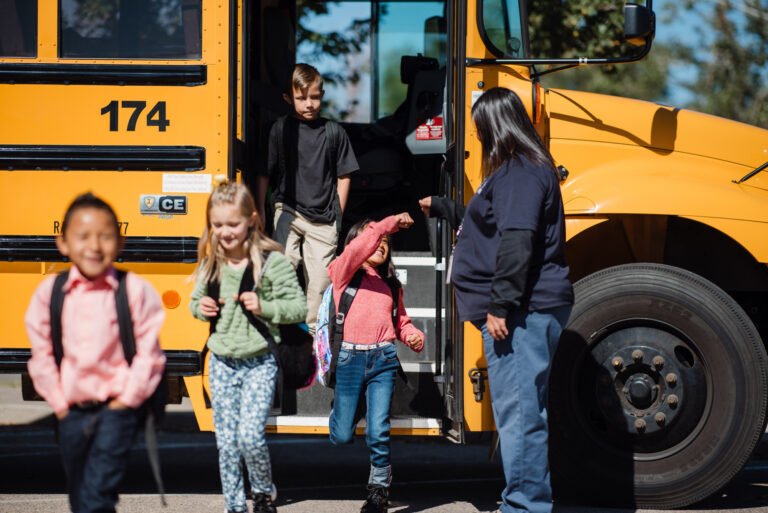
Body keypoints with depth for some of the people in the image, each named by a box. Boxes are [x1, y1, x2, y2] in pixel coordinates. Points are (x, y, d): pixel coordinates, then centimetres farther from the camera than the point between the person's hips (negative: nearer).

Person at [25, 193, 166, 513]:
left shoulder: (135, 290, -9)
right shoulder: (50, 292, -3)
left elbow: (148, 352, -6)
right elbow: (41, 354, 4)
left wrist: (127, 399, -8)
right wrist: (58, 403, 3)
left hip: (116, 410, -4)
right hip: (72, 412, 4)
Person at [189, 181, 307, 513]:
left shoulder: (272, 262, -11)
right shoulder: (211, 264, 2)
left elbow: (298, 308, -8)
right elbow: (196, 300, 18)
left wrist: (264, 307, -23)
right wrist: (201, 308, -5)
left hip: (259, 363, -4)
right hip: (222, 363, 4)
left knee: (250, 436, -13)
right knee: (226, 443, 7)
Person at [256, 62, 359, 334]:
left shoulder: (334, 132, 3)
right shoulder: (280, 130, 0)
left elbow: (343, 176, 10)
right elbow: (265, 174, 5)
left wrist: (338, 215, 6)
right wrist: (260, 211, 3)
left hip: (322, 219, 1)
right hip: (288, 212, -1)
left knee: (320, 278, 4)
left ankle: (313, 330, 16)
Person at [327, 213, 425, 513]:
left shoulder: (390, 284, 19)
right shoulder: (343, 272, 4)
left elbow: (401, 321, 23)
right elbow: (359, 248, -15)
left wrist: (414, 337, 2)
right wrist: (390, 223, -15)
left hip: (383, 359, 2)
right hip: (350, 358, -2)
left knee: (378, 432, -8)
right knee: (341, 436, 2)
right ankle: (346, 407, 38)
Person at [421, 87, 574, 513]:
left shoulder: (520, 173, -14)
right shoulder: (519, 168, 19)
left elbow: (517, 243, -24)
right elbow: (485, 222, 36)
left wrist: (500, 307, -24)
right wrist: (439, 207, 47)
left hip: (521, 312, -11)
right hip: (526, 311, 11)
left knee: (518, 411, -9)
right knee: (527, 410, 14)